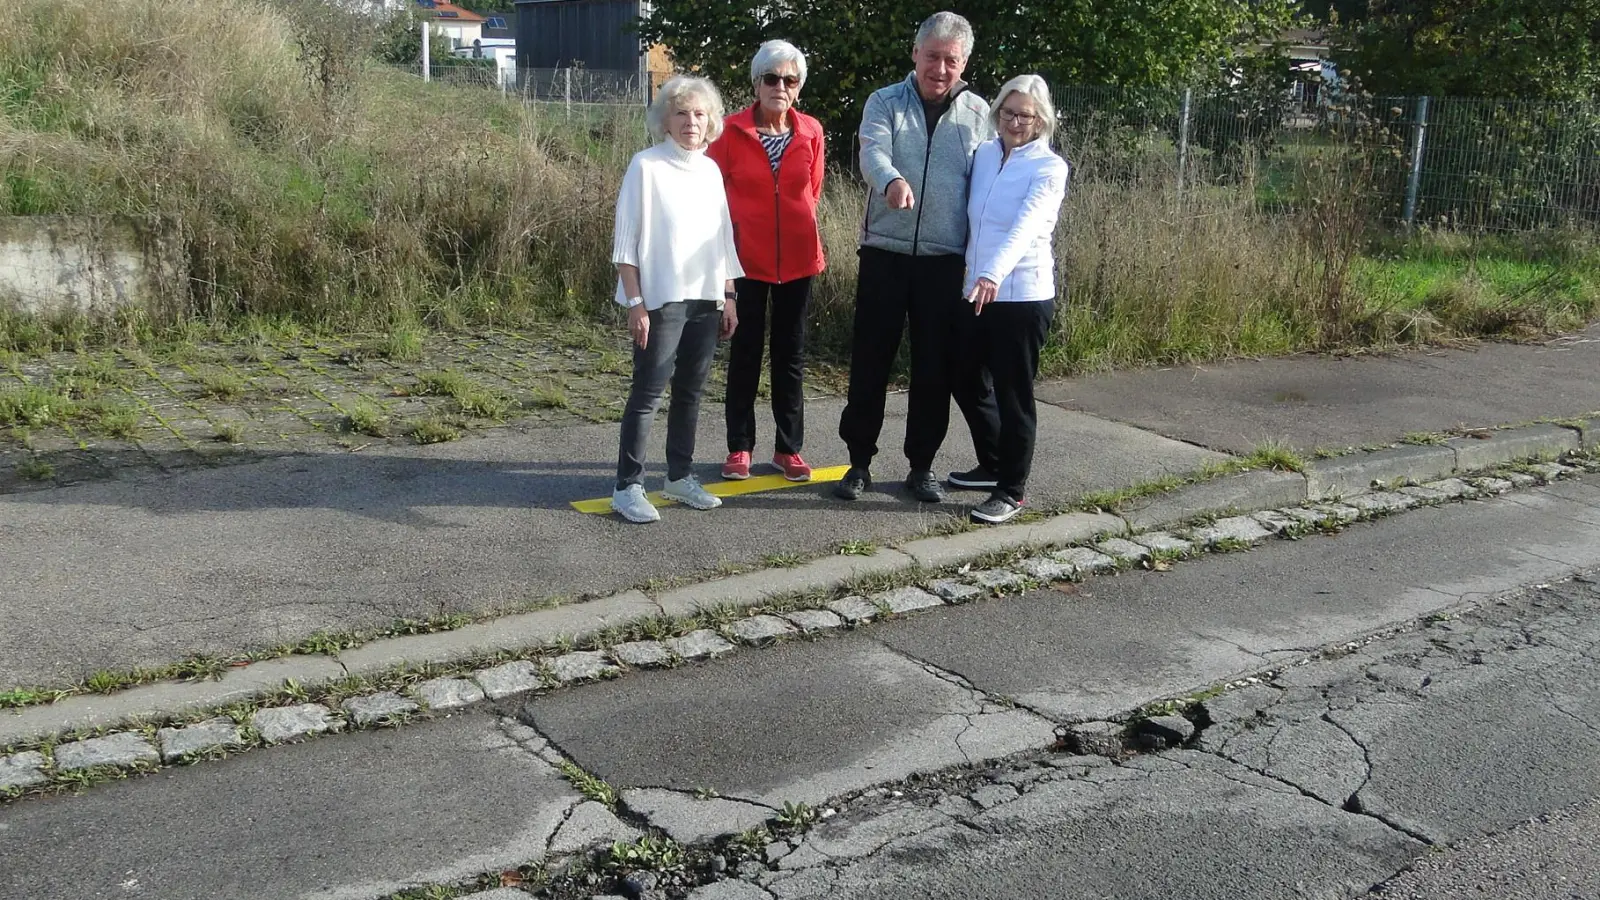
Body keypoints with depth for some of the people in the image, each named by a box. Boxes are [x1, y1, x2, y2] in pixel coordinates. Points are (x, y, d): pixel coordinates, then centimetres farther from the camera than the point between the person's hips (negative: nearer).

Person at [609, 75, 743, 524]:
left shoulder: (711, 171, 10)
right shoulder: (646, 166, -6)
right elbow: (626, 240, -8)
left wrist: (728, 297, 12)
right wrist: (635, 303, -13)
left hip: (705, 300, 6)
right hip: (661, 300, -5)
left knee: (691, 391, 11)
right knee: (648, 392, -5)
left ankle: (680, 476, 22)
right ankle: (628, 486, 1)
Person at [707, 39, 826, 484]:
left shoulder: (810, 132, 0)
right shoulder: (734, 130, -7)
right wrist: (738, 226, 2)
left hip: (797, 256, 2)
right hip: (747, 255, -2)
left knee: (791, 353, 9)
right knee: (746, 351, 6)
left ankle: (788, 448, 18)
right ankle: (739, 448, 15)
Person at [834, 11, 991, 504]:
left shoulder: (978, 114, 6)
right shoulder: (885, 103, 2)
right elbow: (872, 152, -17)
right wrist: (892, 181, -41)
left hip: (946, 260, 1)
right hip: (884, 253, -1)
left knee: (934, 366, 6)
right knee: (870, 359, 4)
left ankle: (922, 465, 19)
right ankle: (860, 460, 16)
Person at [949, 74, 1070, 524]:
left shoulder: (1049, 168, -10)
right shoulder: (983, 155, 8)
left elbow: (1025, 226, -26)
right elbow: (972, 220, 12)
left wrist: (994, 274, -40)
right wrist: (975, 276, 0)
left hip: (1023, 298, -7)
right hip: (977, 292, 7)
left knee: (1012, 394, -1)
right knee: (967, 382, 17)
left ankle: (1011, 491, 11)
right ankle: (993, 465, 36)